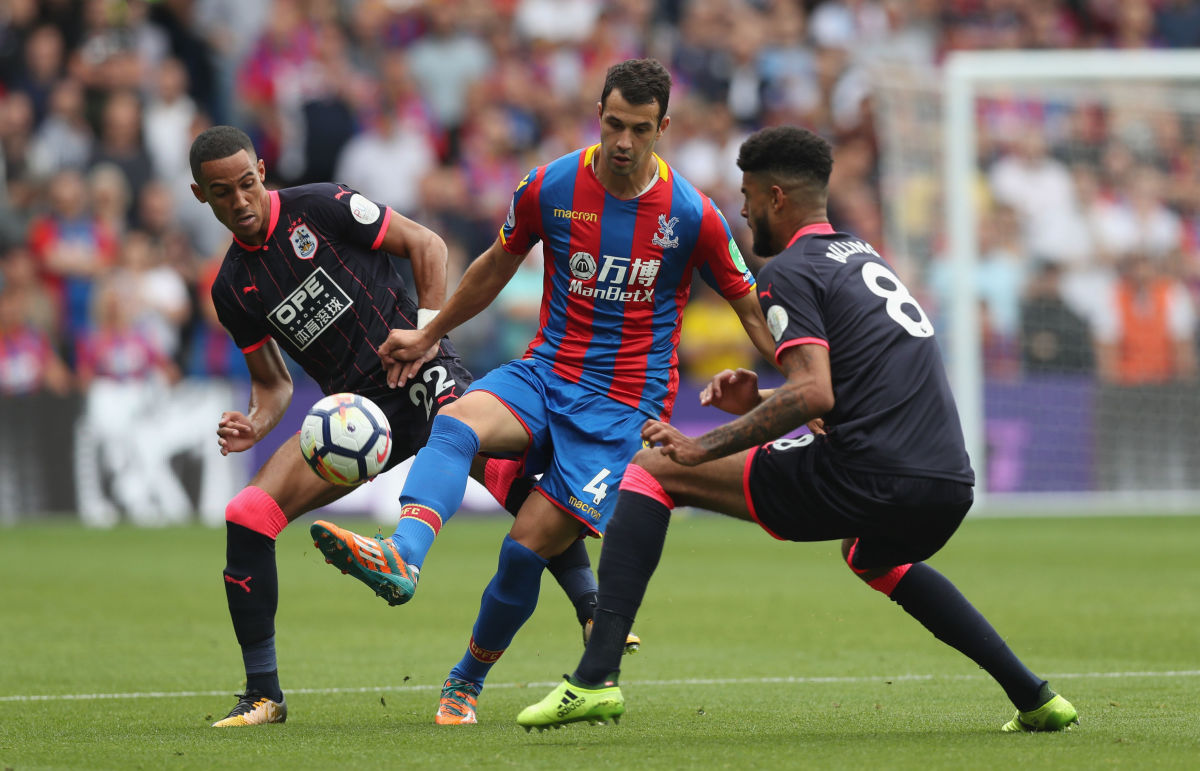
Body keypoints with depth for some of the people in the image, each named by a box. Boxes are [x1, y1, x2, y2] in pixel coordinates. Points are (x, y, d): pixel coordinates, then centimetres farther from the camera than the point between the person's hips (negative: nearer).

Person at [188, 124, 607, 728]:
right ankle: (263, 695, -4)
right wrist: (253, 426, -5)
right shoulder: (232, 288, 9)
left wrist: (428, 327, -12)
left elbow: (425, 244, -1)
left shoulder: (320, 207, -5)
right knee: (246, 515, -13)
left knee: (512, 474, -32)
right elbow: (274, 384, 17)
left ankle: (594, 612, -22)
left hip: (423, 381, -5)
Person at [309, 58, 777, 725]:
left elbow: (751, 306, 4)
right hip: (545, 374, 3)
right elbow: (498, 265, 18)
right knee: (457, 423, -31)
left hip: (626, 407, -3)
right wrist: (430, 335, 25)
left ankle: (469, 681, 9)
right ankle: (402, 559, -56)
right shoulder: (550, 188, 0)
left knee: (530, 545, -13)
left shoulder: (691, 215, -7)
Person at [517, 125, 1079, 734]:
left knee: (651, 469, 3)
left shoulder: (790, 272, -1)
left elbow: (813, 395, -16)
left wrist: (705, 448, -12)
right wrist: (759, 403, 20)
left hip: (867, 479, -8)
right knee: (870, 557, 44)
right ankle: (1034, 697, 33)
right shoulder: (862, 254, 25)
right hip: (950, 485, 8)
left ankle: (595, 679, -10)